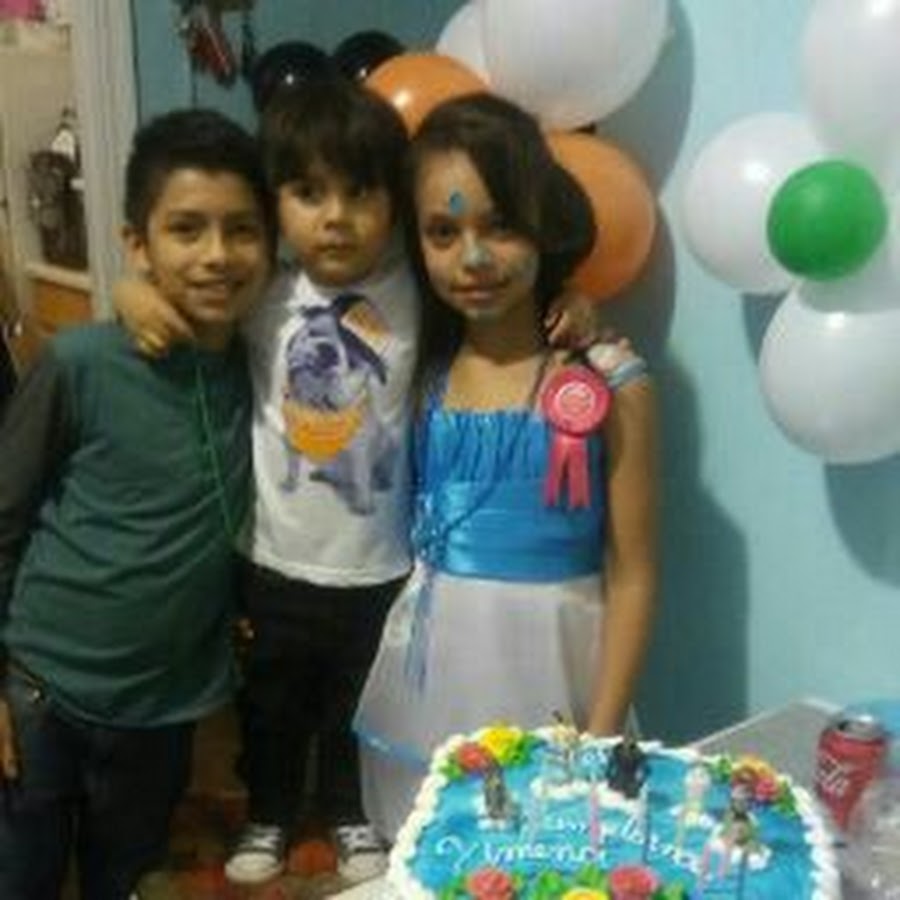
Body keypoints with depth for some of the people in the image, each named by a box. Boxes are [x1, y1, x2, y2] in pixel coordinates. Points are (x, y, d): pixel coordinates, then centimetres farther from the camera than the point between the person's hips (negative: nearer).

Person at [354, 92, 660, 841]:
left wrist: (600, 737, -10)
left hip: (544, 671, -3)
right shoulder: (420, 372, 1)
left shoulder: (609, 385, -10)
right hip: (428, 672, 4)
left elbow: (632, 577, -7)